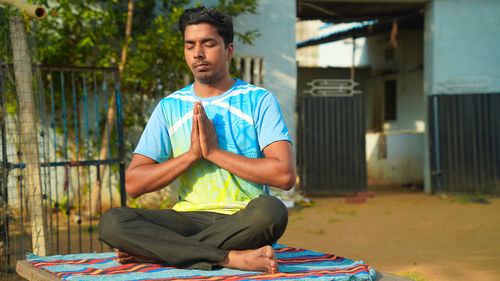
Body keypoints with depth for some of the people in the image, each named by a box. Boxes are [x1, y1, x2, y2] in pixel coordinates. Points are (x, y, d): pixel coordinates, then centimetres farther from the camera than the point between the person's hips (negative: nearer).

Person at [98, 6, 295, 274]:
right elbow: (133, 184, 4)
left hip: (243, 221, -2)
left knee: (271, 210, -37)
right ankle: (231, 258, -30)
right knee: (111, 222, -23)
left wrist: (214, 152, -9)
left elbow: (285, 175, -11)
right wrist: (192, 154, -8)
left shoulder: (259, 100, 4)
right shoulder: (170, 107, 12)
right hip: (188, 218, 2)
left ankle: (153, 252, -23)